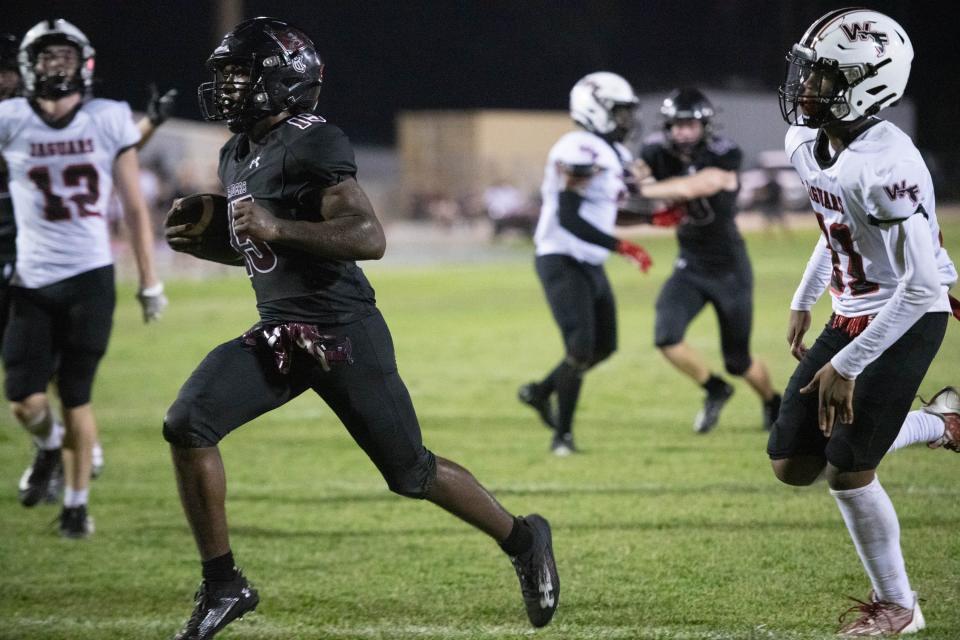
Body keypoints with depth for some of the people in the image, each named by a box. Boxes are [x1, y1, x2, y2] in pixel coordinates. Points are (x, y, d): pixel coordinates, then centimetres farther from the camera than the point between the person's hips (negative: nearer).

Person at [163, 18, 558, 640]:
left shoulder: (311, 145, -15)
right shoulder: (237, 155, 13)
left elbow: (369, 238, -25)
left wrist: (276, 228, -30)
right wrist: (200, 241, 10)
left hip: (342, 332, -8)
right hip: (279, 333, 8)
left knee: (411, 472, 3)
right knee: (188, 426, -10)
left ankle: (524, 541, 26)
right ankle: (223, 585, -1)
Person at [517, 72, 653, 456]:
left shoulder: (615, 156, 11)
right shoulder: (579, 151, -20)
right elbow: (568, 218, -26)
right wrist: (622, 247, -28)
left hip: (591, 265, 10)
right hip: (562, 262, -10)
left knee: (604, 347, 15)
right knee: (580, 349, -12)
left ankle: (541, 392, 33)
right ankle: (562, 434, 0)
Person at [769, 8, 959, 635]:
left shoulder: (885, 165, -29)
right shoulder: (808, 145, -2)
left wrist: (848, 365, -26)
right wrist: (803, 302, 22)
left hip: (906, 323, -9)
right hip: (851, 316, 9)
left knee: (847, 470, -8)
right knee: (791, 463, 8)